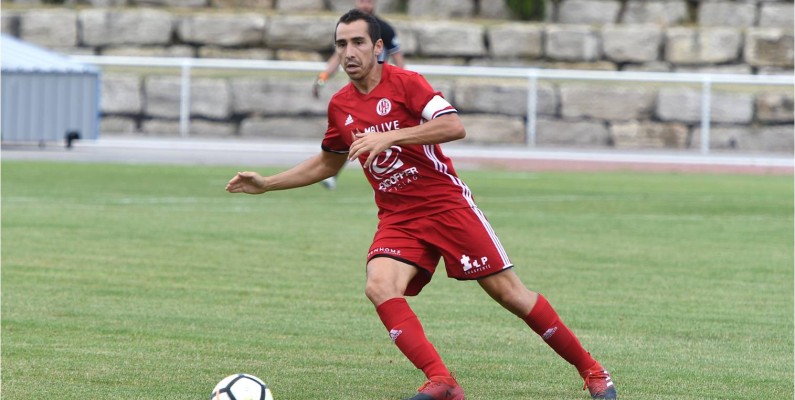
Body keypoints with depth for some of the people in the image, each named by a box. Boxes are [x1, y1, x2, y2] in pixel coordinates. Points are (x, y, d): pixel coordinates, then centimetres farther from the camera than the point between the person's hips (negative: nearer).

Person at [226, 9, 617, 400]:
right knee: (379, 286, -24)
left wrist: (390, 136, -31)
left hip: (447, 203, -5)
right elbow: (328, 162, 26)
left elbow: (454, 126, -25)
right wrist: (265, 183, 20)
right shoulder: (340, 106, 8)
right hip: (397, 218, 5)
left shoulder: (405, 82, -9)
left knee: (508, 291, -5)